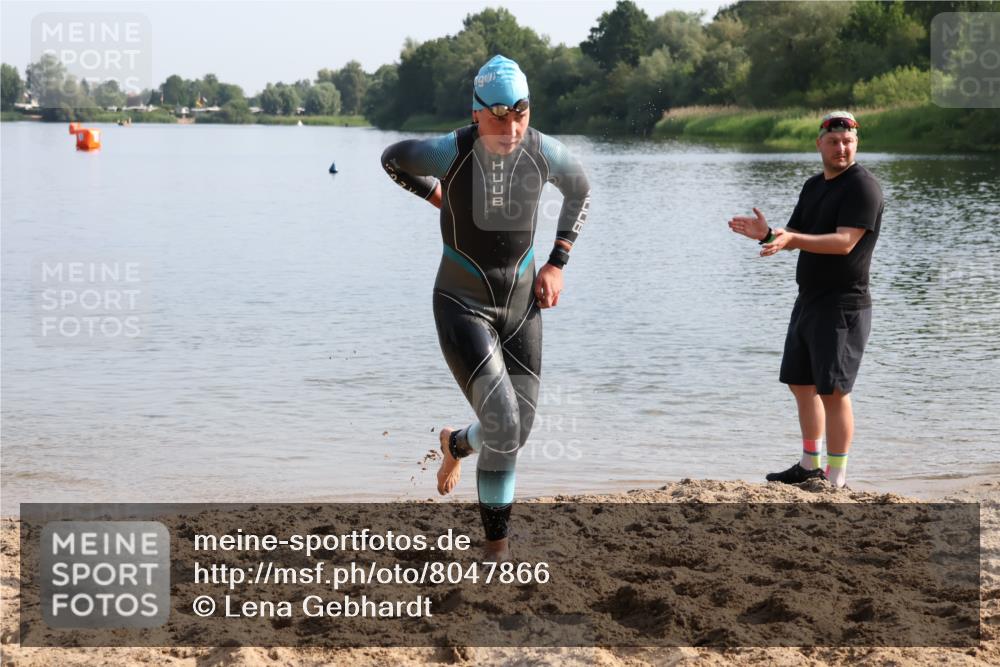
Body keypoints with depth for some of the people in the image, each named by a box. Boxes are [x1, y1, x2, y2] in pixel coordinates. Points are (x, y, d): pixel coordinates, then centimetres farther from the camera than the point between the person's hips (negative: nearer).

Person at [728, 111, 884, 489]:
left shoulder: (863, 187, -12)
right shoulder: (813, 187, 15)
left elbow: (844, 242, -23)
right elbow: (794, 236, 16)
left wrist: (792, 239, -34)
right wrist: (767, 234, -5)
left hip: (843, 306, -9)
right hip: (808, 302, 9)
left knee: (833, 391, -12)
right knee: (801, 384, 17)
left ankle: (836, 480, -8)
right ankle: (810, 467, 30)